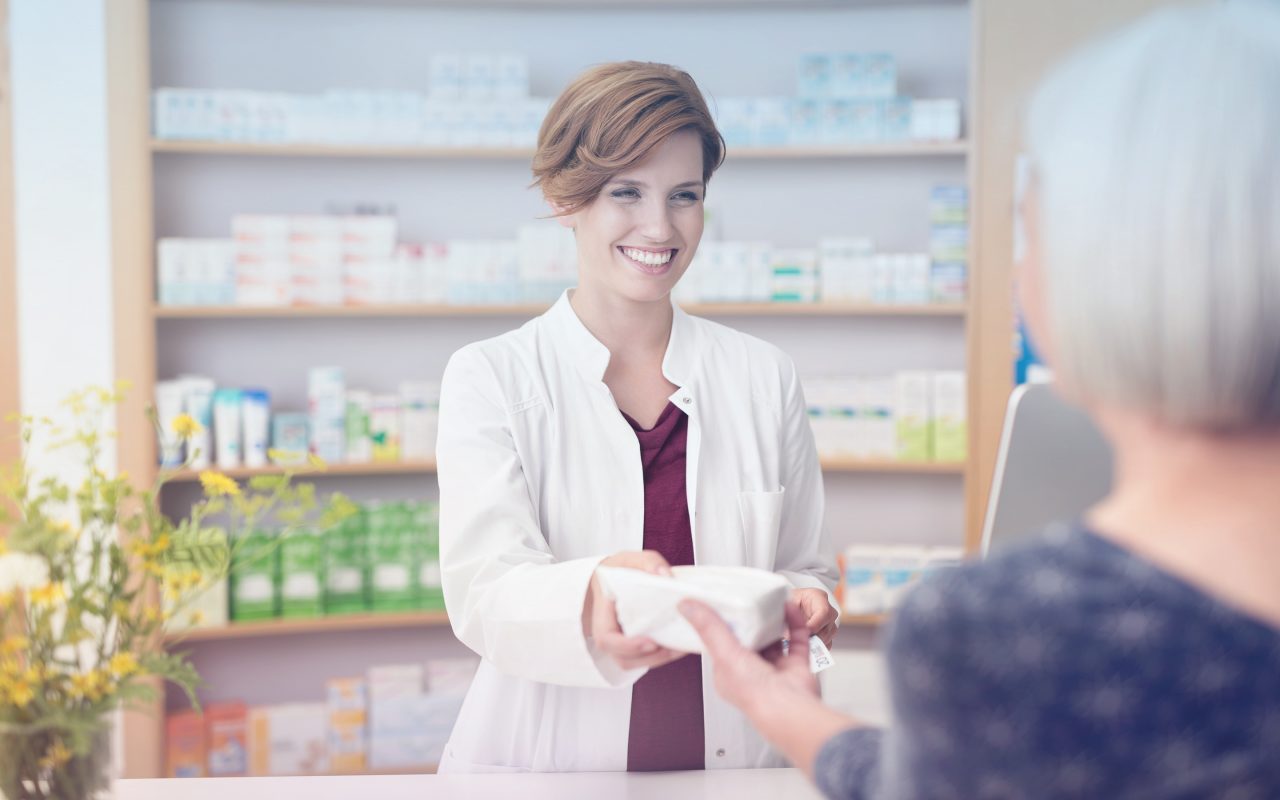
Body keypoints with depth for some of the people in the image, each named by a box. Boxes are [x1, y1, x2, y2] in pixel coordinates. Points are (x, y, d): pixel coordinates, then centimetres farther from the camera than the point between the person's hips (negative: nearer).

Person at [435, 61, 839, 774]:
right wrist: (596, 596, -31)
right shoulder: (489, 380, 0)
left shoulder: (765, 378, 8)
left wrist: (802, 608, -8)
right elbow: (484, 594, -12)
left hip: (736, 765, 3)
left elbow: (807, 571, 14)